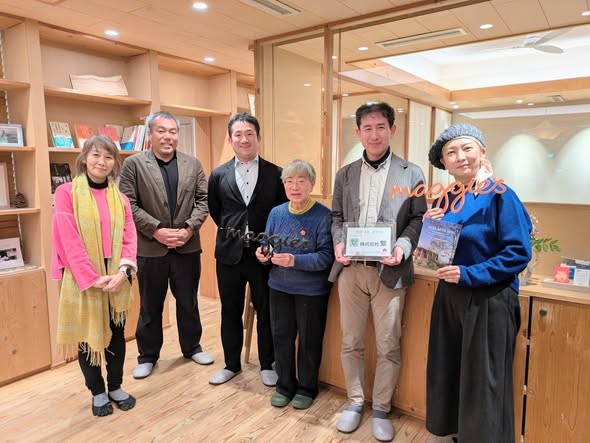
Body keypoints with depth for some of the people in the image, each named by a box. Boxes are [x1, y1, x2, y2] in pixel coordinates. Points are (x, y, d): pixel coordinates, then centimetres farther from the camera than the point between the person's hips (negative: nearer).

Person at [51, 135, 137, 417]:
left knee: (117, 333, 12)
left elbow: (130, 237, 2)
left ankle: (116, 387, 31)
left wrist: (123, 270, -14)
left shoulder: (120, 198, 6)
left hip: (117, 280, 3)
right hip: (82, 281, -3)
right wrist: (92, 278, -17)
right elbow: (69, 240, -12)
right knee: (87, 335, 10)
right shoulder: (66, 193, -6)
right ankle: (98, 392, 28)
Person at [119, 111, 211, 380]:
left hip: (187, 246, 2)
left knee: (188, 302, 15)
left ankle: (192, 347, 34)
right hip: (150, 247, -2)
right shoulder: (133, 164, -3)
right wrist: (156, 230, -16)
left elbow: (203, 200, 3)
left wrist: (189, 228, -11)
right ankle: (147, 355, 29)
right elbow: (129, 204, -8)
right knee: (150, 306, 12)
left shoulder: (193, 164, 5)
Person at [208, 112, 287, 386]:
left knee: (266, 313, 11)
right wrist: (231, 233, 11)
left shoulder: (275, 174, -3)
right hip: (229, 253, 2)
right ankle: (231, 364, 34)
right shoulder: (218, 175, 2)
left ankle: (267, 365, 31)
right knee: (230, 312, 15)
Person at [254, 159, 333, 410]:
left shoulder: (323, 216, -15)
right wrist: (263, 254, -12)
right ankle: (285, 385, 36)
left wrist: (295, 261, -31)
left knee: (309, 340, 12)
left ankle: (307, 388, 34)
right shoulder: (276, 213, 1)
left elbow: (326, 257, -19)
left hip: (311, 290, -4)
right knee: (281, 337, 15)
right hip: (279, 287, 5)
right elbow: (268, 247, 10)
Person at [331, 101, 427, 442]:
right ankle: (355, 402, 33)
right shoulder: (345, 174, 10)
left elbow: (420, 219, 0)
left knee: (388, 347, 8)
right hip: (351, 269, 3)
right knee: (351, 343, 13)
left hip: (390, 271, -2)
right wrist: (338, 243, -7)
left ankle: (381, 410, 29)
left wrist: (403, 247, -17)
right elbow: (337, 217, 12)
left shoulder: (412, 174, 1)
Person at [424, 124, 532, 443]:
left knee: (483, 380, 8)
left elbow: (519, 252, -16)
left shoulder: (499, 195, -12)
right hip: (449, 296, 6)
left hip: (489, 301, -6)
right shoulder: (442, 200, 5)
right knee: (445, 371, 17)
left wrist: (469, 274, -22)